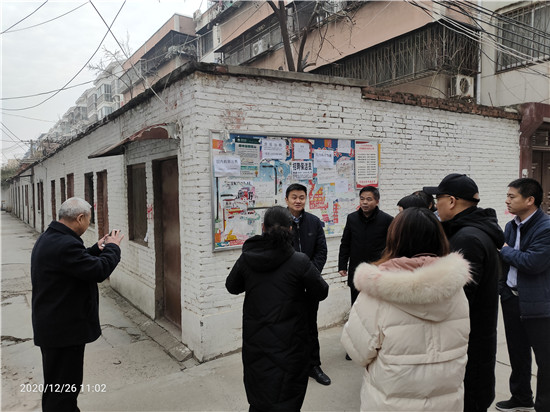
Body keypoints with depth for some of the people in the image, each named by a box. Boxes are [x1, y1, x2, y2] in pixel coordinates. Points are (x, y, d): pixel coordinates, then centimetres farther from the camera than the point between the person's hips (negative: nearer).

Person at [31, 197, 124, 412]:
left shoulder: (48, 238, 7)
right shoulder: (65, 244, -27)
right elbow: (100, 271, -26)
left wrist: (98, 248, 10)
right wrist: (113, 247, -11)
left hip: (51, 326, 11)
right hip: (64, 329, -11)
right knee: (64, 387, 3)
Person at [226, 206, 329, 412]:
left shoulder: (246, 258, -7)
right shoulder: (300, 261, -18)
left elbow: (232, 286, 7)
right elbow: (321, 292, -7)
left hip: (255, 341, 4)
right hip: (288, 343, -4)